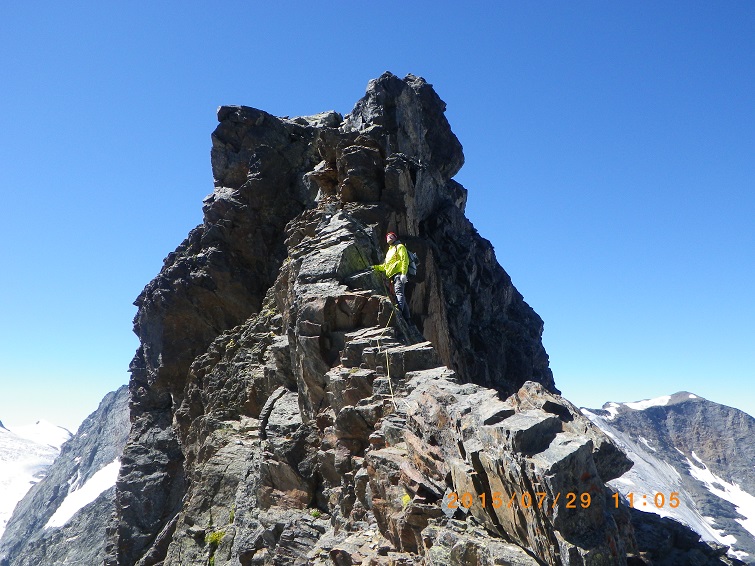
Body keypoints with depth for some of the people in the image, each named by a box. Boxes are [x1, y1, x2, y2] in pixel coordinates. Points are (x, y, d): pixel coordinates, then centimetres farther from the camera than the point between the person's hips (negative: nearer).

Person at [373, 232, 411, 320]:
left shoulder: (400, 247, 6)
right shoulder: (389, 251, 31)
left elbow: (405, 260, -7)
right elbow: (385, 266, 31)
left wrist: (404, 274, -19)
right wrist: (375, 267, 17)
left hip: (399, 274, -9)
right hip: (393, 276, 9)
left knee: (399, 292, -25)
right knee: (401, 296, 6)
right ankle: (407, 317, 6)